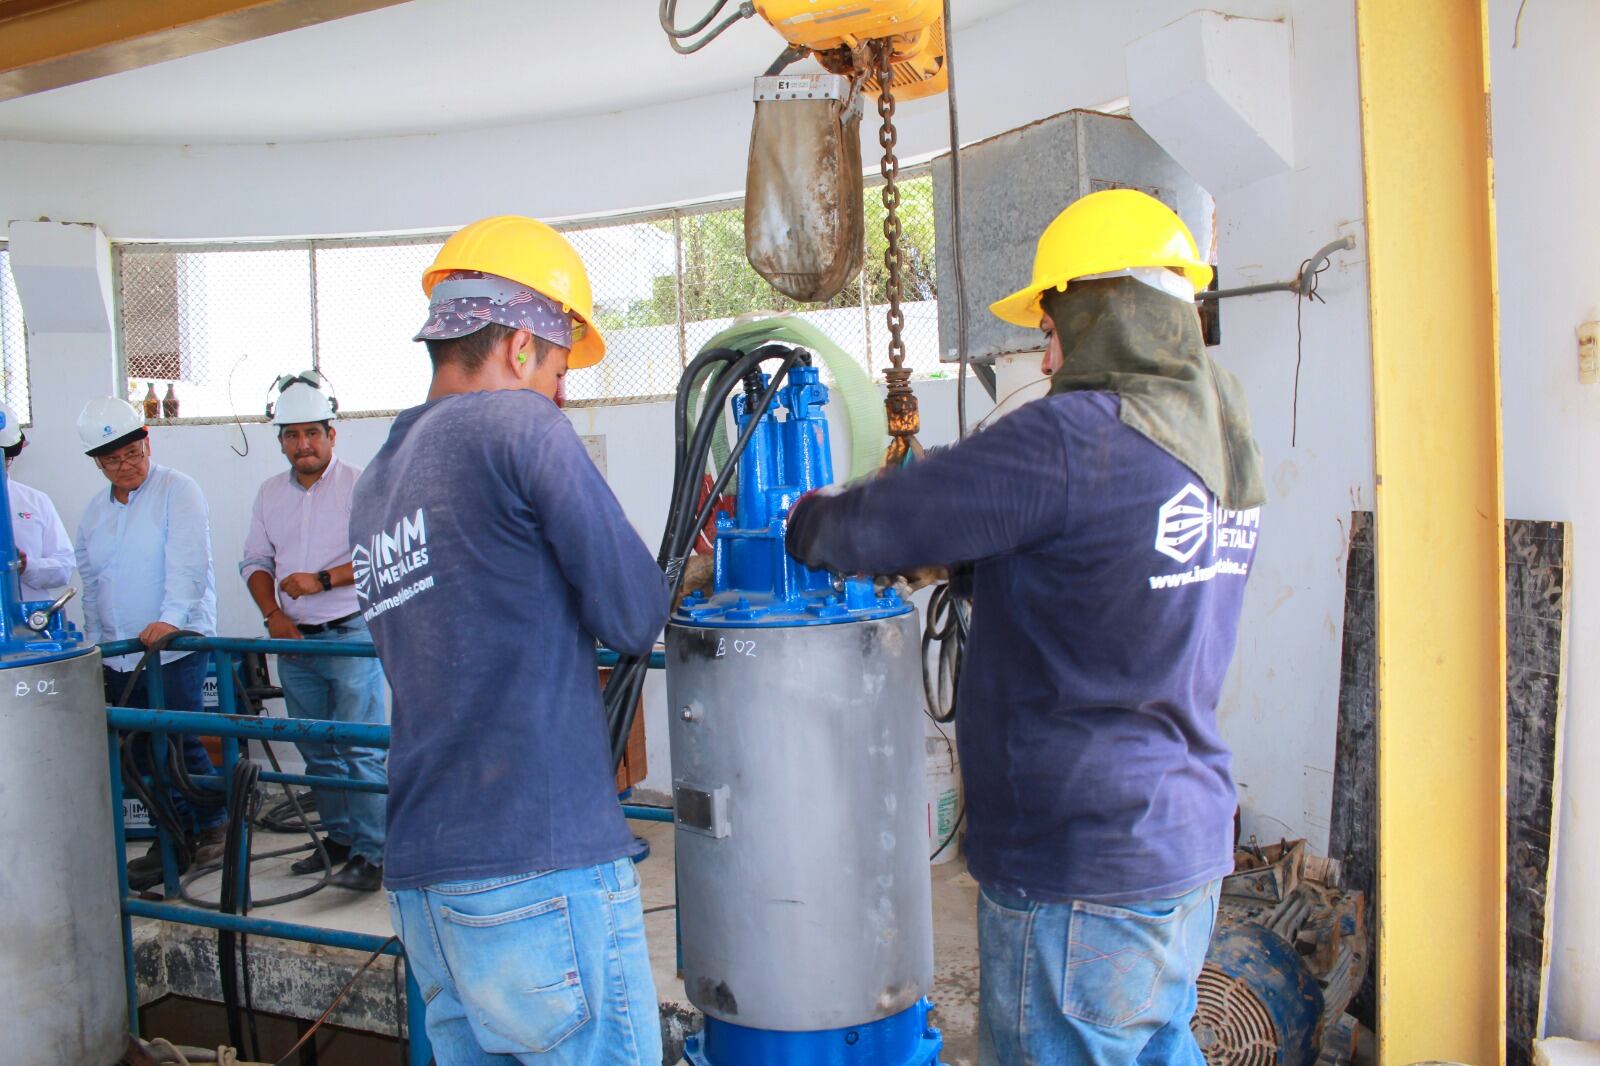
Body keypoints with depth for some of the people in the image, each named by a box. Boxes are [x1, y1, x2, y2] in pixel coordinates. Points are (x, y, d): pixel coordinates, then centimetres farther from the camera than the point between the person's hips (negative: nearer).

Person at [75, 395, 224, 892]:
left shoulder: (177, 490, -4)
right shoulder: (95, 510, 15)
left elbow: (188, 563, -16)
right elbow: (90, 585, 20)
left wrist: (170, 617, -27)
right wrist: (95, 647, 16)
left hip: (177, 645, -6)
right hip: (120, 654, 6)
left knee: (179, 742, -6)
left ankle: (212, 825, 13)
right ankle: (173, 841, 16)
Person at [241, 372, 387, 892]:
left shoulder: (360, 486, -5)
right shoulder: (270, 493, 13)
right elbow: (255, 561, 16)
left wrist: (322, 581, -17)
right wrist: (273, 614, 1)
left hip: (351, 635, -6)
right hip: (295, 641, 6)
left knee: (359, 749, -9)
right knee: (316, 750, 12)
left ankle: (371, 853, -4)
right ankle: (339, 837, 24)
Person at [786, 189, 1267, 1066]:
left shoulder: (1077, 436, -21)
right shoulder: (1222, 438, 6)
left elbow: (889, 524, -15)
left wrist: (809, 524, 5)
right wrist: (952, 560, 12)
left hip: (1082, 870, -9)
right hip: (1186, 852, 9)